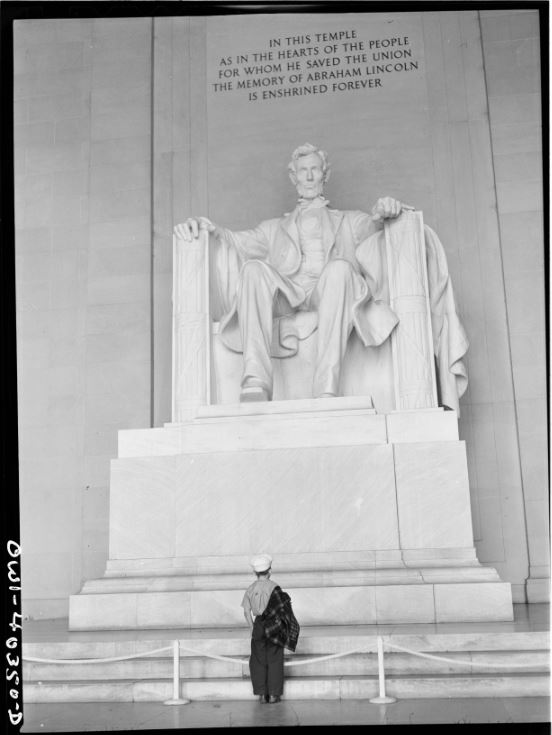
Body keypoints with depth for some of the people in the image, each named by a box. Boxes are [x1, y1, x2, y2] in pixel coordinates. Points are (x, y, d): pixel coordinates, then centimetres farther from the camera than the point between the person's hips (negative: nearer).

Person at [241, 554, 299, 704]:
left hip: (258, 627, 3)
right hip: (274, 627, -2)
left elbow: (246, 611, -1)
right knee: (274, 661, 7)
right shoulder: (274, 587, -10)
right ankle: (273, 694, 9)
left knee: (259, 661, 11)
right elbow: (282, 610, -11)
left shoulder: (250, 589, 0)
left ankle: (262, 694, 10)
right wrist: (282, 626, -1)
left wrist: (252, 628, 6)